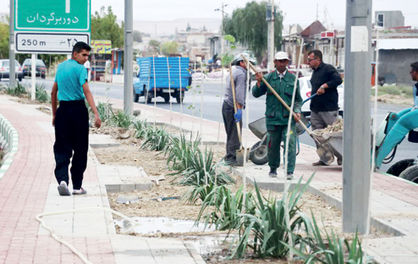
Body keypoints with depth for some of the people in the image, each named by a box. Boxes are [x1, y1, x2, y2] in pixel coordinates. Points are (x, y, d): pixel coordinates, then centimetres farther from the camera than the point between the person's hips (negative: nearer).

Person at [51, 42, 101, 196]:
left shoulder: (60, 67, 13)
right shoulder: (80, 69, -8)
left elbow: (53, 92, 19)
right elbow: (86, 92, -19)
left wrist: (54, 114, 27)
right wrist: (96, 114, -26)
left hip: (62, 110, 5)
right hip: (78, 110, -5)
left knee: (62, 149, 4)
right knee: (80, 149, 6)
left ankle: (62, 179, -18)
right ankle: (77, 186, 11)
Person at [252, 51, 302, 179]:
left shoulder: (293, 78, 7)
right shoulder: (269, 78, 6)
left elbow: (298, 99, 12)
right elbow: (256, 93, 9)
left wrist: (297, 111, -4)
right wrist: (259, 82, -8)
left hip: (289, 117, -1)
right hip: (273, 118, 1)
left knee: (290, 143, -12)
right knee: (273, 145, 8)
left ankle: (290, 171, -10)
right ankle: (273, 168, 27)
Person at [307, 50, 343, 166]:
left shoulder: (328, 68, -9)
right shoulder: (315, 72, 19)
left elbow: (338, 80, -22)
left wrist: (324, 86, -24)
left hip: (329, 109, -9)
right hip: (315, 110, 9)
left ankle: (341, 157, 5)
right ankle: (324, 159, 13)